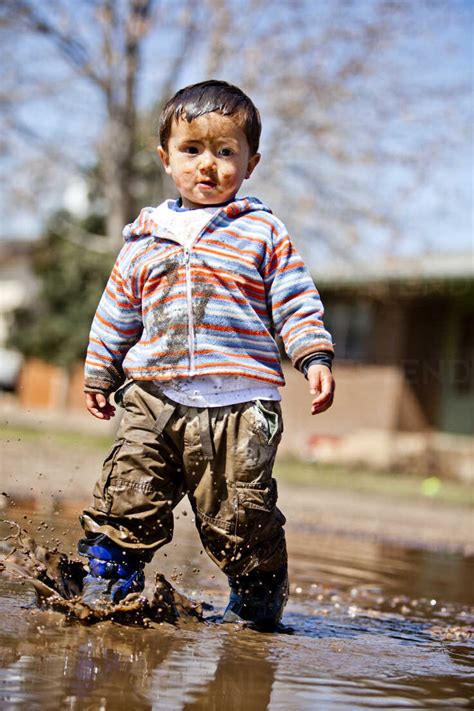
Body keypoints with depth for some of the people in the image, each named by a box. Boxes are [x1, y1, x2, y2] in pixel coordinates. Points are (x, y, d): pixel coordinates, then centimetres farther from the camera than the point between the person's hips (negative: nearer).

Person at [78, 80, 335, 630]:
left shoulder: (263, 232, 6)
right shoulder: (145, 238, 13)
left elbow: (297, 303, 5)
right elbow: (116, 312, 21)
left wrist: (315, 358, -7)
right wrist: (100, 374, 24)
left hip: (240, 403, -2)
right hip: (153, 396, 3)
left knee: (240, 513, -1)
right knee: (127, 496, -5)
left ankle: (257, 602, 18)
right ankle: (105, 583, 11)